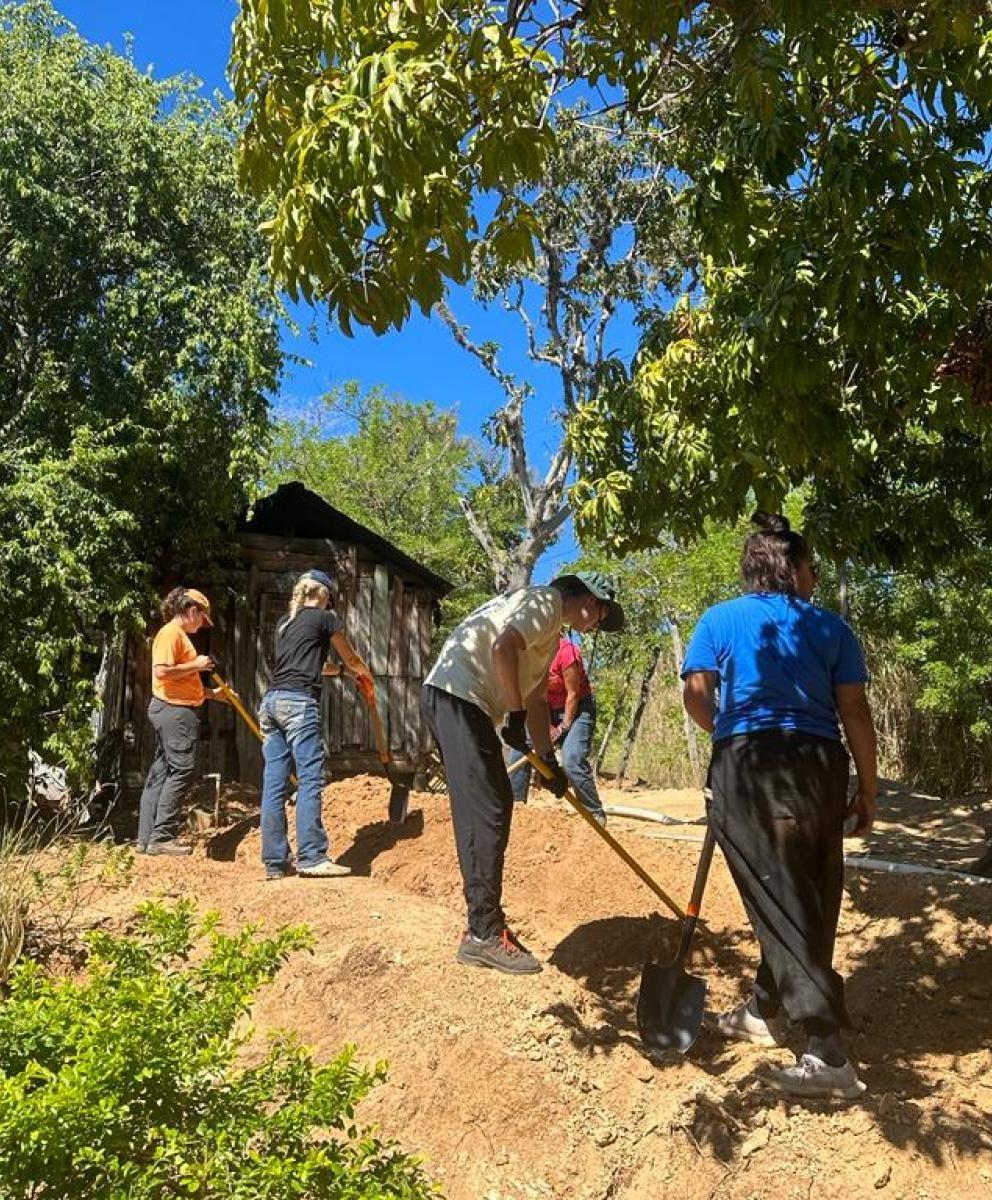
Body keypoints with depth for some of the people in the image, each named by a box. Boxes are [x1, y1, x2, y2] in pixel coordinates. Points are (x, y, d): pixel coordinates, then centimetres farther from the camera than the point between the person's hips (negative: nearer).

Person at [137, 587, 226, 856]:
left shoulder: (179, 635, 21)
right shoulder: (171, 633, -10)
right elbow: (162, 671, -23)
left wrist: (210, 693, 21)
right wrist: (195, 664, -14)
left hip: (175, 710, 11)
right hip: (174, 710, -11)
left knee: (161, 773, 9)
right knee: (182, 769, -10)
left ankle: (147, 838, 12)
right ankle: (161, 837, -9)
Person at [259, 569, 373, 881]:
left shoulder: (284, 623, 24)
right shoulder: (325, 617, 6)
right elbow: (350, 658, 19)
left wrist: (336, 670, 52)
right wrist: (365, 674, 41)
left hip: (271, 701, 7)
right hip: (299, 702, -7)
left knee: (274, 782, 4)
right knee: (310, 779, -7)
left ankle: (275, 861, 5)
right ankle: (311, 857, -10)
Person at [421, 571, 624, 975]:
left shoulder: (551, 636, 26)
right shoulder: (545, 601, -5)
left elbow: (536, 700, 28)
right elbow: (503, 647, -22)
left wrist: (549, 759, 24)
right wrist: (515, 715, -15)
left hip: (468, 706, 11)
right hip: (456, 695, -11)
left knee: (494, 807, 12)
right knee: (486, 813, -12)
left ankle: (485, 923, 20)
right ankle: (483, 935, -8)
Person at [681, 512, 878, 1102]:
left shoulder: (720, 619, 6)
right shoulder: (830, 625, 9)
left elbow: (697, 693, -3)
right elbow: (855, 711, 4)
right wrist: (868, 790, 11)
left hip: (748, 765, -2)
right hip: (821, 767, 3)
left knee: (780, 902, -3)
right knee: (808, 899, 17)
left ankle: (829, 1053, -8)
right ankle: (763, 1010, 32)